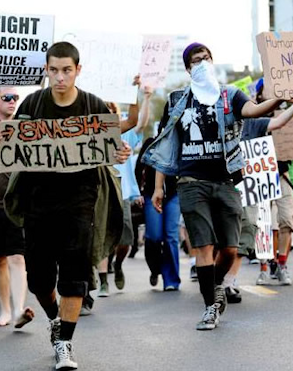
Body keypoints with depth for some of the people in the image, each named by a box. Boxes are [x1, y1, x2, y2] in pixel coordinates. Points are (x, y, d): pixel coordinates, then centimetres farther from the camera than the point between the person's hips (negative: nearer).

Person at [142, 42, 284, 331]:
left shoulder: (229, 96, 8)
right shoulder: (177, 100, 11)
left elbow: (253, 109, -15)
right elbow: (166, 144, 12)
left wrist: (280, 99, -36)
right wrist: (158, 187, 6)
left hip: (225, 182, 1)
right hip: (193, 184, 0)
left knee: (229, 248, 1)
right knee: (204, 246, -6)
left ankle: (216, 284, 31)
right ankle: (211, 306, 4)